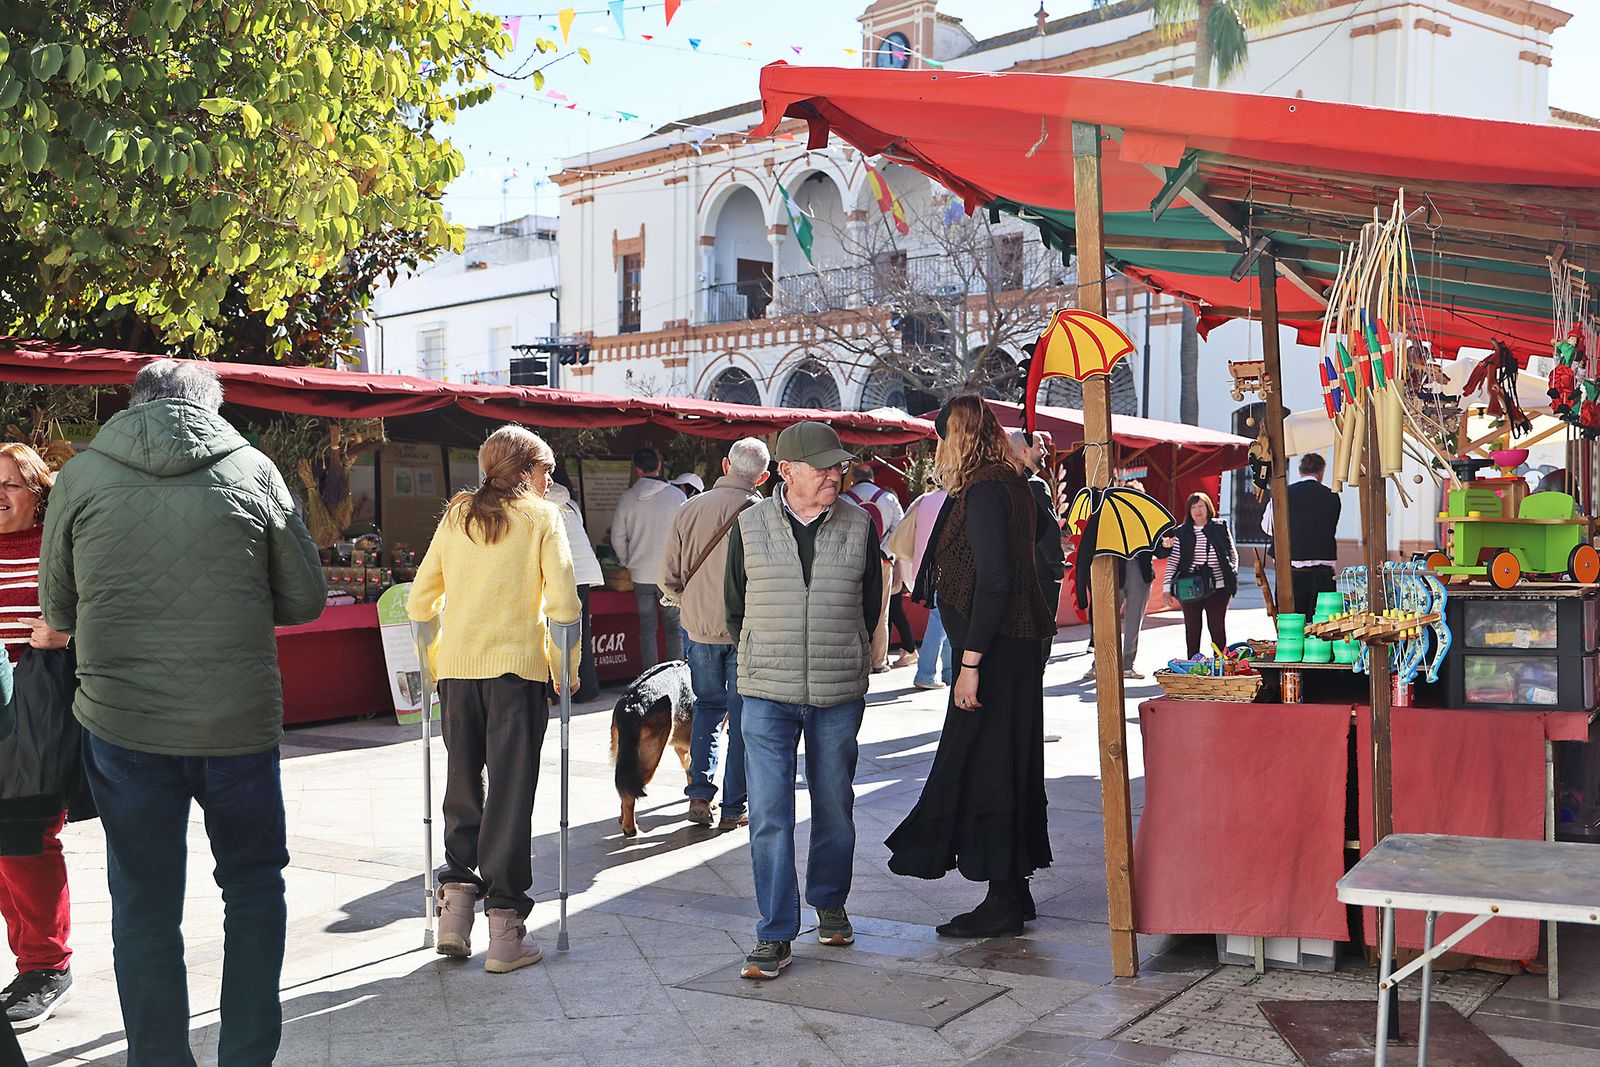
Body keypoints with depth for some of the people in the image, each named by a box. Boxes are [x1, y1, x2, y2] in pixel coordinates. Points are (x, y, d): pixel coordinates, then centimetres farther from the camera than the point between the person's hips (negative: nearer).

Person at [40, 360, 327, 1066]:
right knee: (254, 884, 17)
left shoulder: (81, 475, 1)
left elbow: (56, 612, 10)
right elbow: (306, 599, 4)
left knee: (145, 908, 11)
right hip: (240, 722, 0)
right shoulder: (252, 470, -1)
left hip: (123, 724, 0)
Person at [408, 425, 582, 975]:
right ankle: (505, 929, 2)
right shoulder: (541, 517, 3)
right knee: (510, 791, 0)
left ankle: (456, 895, 9)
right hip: (516, 664, -4)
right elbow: (564, 603, -6)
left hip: (455, 665, 4)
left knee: (463, 784, 17)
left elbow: (420, 602, 11)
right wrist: (568, 667, 5)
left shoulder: (456, 516, 14)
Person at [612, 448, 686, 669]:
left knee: (647, 628, 10)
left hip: (641, 574, 2)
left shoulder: (627, 498, -2)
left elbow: (617, 538, 3)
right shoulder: (676, 496, -8)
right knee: (674, 627, 6)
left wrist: (627, 563, 17)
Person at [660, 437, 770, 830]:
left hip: (699, 628, 3)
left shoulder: (691, 508, -2)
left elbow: (669, 579, 2)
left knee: (707, 706, 20)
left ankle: (700, 794, 12)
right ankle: (733, 808, 11)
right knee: (742, 716, 8)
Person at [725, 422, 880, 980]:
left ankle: (829, 904, 35)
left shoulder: (859, 525, 2)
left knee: (835, 808, 12)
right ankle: (775, 936, 3)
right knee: (769, 814, -5)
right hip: (768, 696, -1)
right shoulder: (749, 527, 0)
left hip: (840, 695, 1)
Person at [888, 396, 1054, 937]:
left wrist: (970, 662, -21)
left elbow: (994, 581, -22)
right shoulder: (1011, 485, 14)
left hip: (991, 650, -10)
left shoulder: (984, 491, -15)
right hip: (1014, 649, 10)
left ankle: (1004, 902, 4)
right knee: (1005, 766, 14)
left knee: (984, 766, -3)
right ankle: (1013, 892, 23)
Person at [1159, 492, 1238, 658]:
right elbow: (1172, 562, 2)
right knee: (1192, 628, 6)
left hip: (1217, 588, 0)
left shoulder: (1221, 528, 5)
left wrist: (1232, 575, -1)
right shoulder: (1181, 533, 3)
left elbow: (1233, 555, 13)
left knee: (1217, 626, 3)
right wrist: (1168, 588, -3)